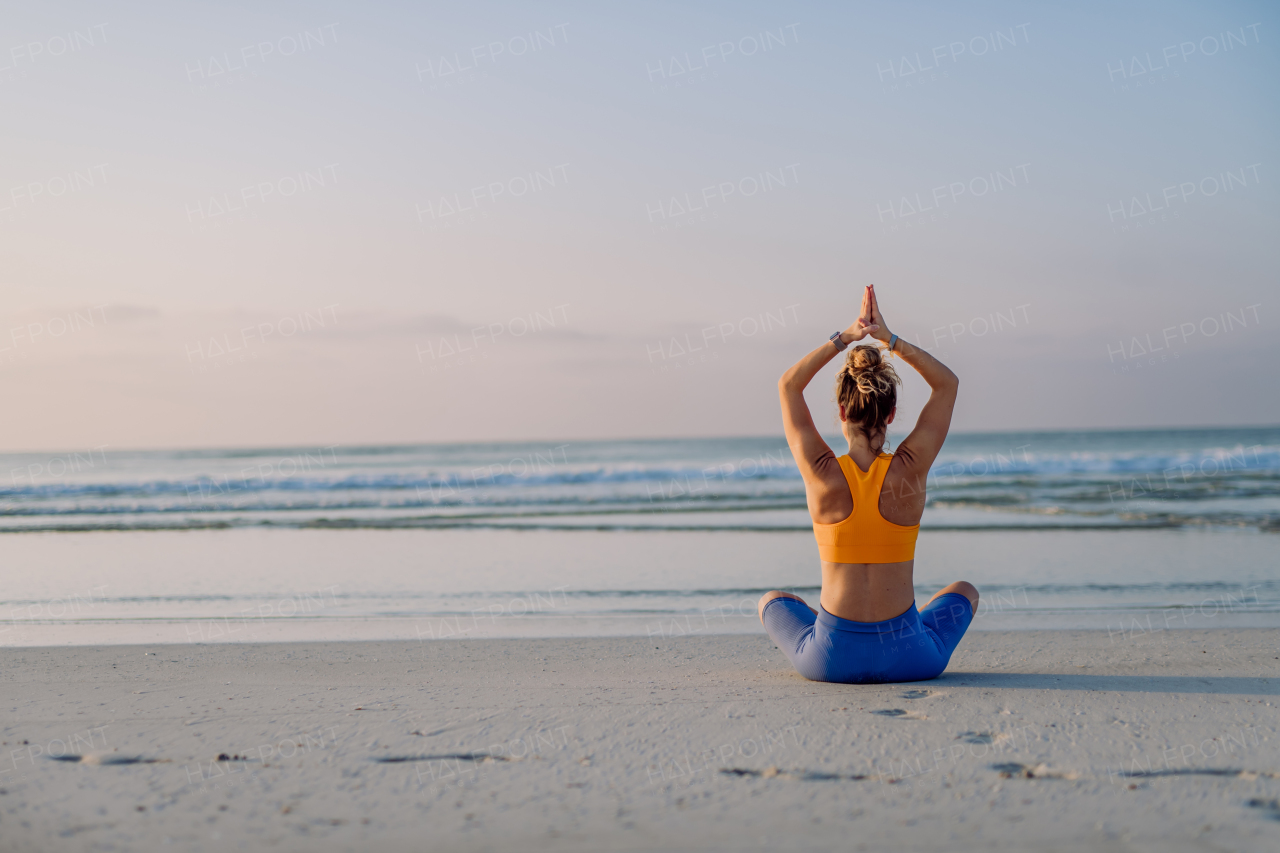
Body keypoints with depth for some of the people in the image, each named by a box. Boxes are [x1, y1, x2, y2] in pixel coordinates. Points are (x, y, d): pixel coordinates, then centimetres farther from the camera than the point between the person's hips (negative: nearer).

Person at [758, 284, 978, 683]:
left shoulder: (822, 474, -11)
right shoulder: (910, 471, -11)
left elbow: (788, 384, 6)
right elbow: (948, 383, 5)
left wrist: (844, 338, -2)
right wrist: (890, 340, -4)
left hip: (831, 660, 0)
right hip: (907, 658, 0)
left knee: (772, 602, 34)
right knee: (964, 592, 34)